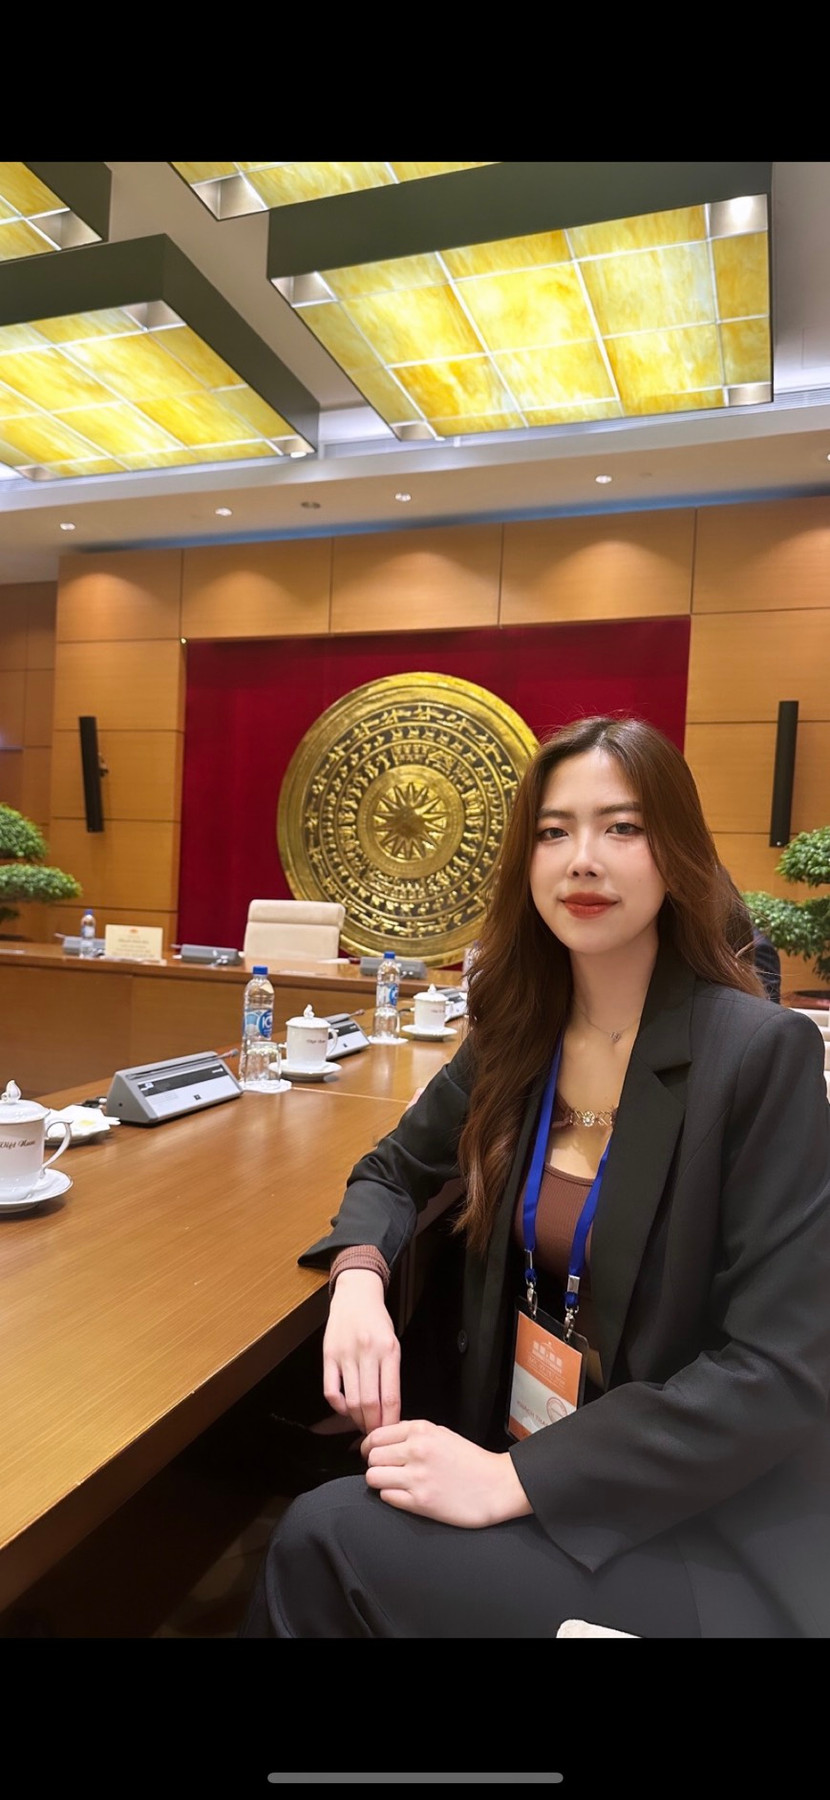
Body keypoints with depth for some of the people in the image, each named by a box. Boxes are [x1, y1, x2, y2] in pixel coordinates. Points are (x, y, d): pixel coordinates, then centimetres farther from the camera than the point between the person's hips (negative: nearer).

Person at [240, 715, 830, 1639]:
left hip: (693, 1521, -4)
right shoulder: (518, 1035, -3)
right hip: (511, 1441, 5)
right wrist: (357, 1278, -13)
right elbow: (394, 1168, 10)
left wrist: (515, 1480, -24)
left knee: (325, 1542, -18)